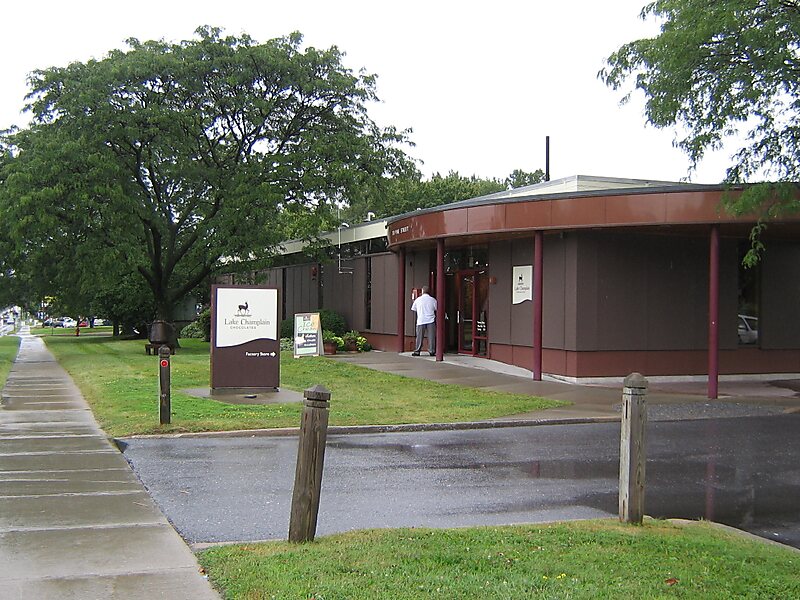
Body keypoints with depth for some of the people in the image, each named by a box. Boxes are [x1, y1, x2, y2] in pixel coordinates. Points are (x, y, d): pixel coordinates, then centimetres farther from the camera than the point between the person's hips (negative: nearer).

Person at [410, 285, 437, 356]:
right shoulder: (433, 300, 1)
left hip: (421, 321, 0)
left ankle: (417, 351, 6)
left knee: (419, 336, 5)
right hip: (431, 321, 0)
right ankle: (432, 351, 1)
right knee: (431, 336, 3)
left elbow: (413, 309, 11)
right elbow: (436, 309, 9)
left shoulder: (418, 300, 1)